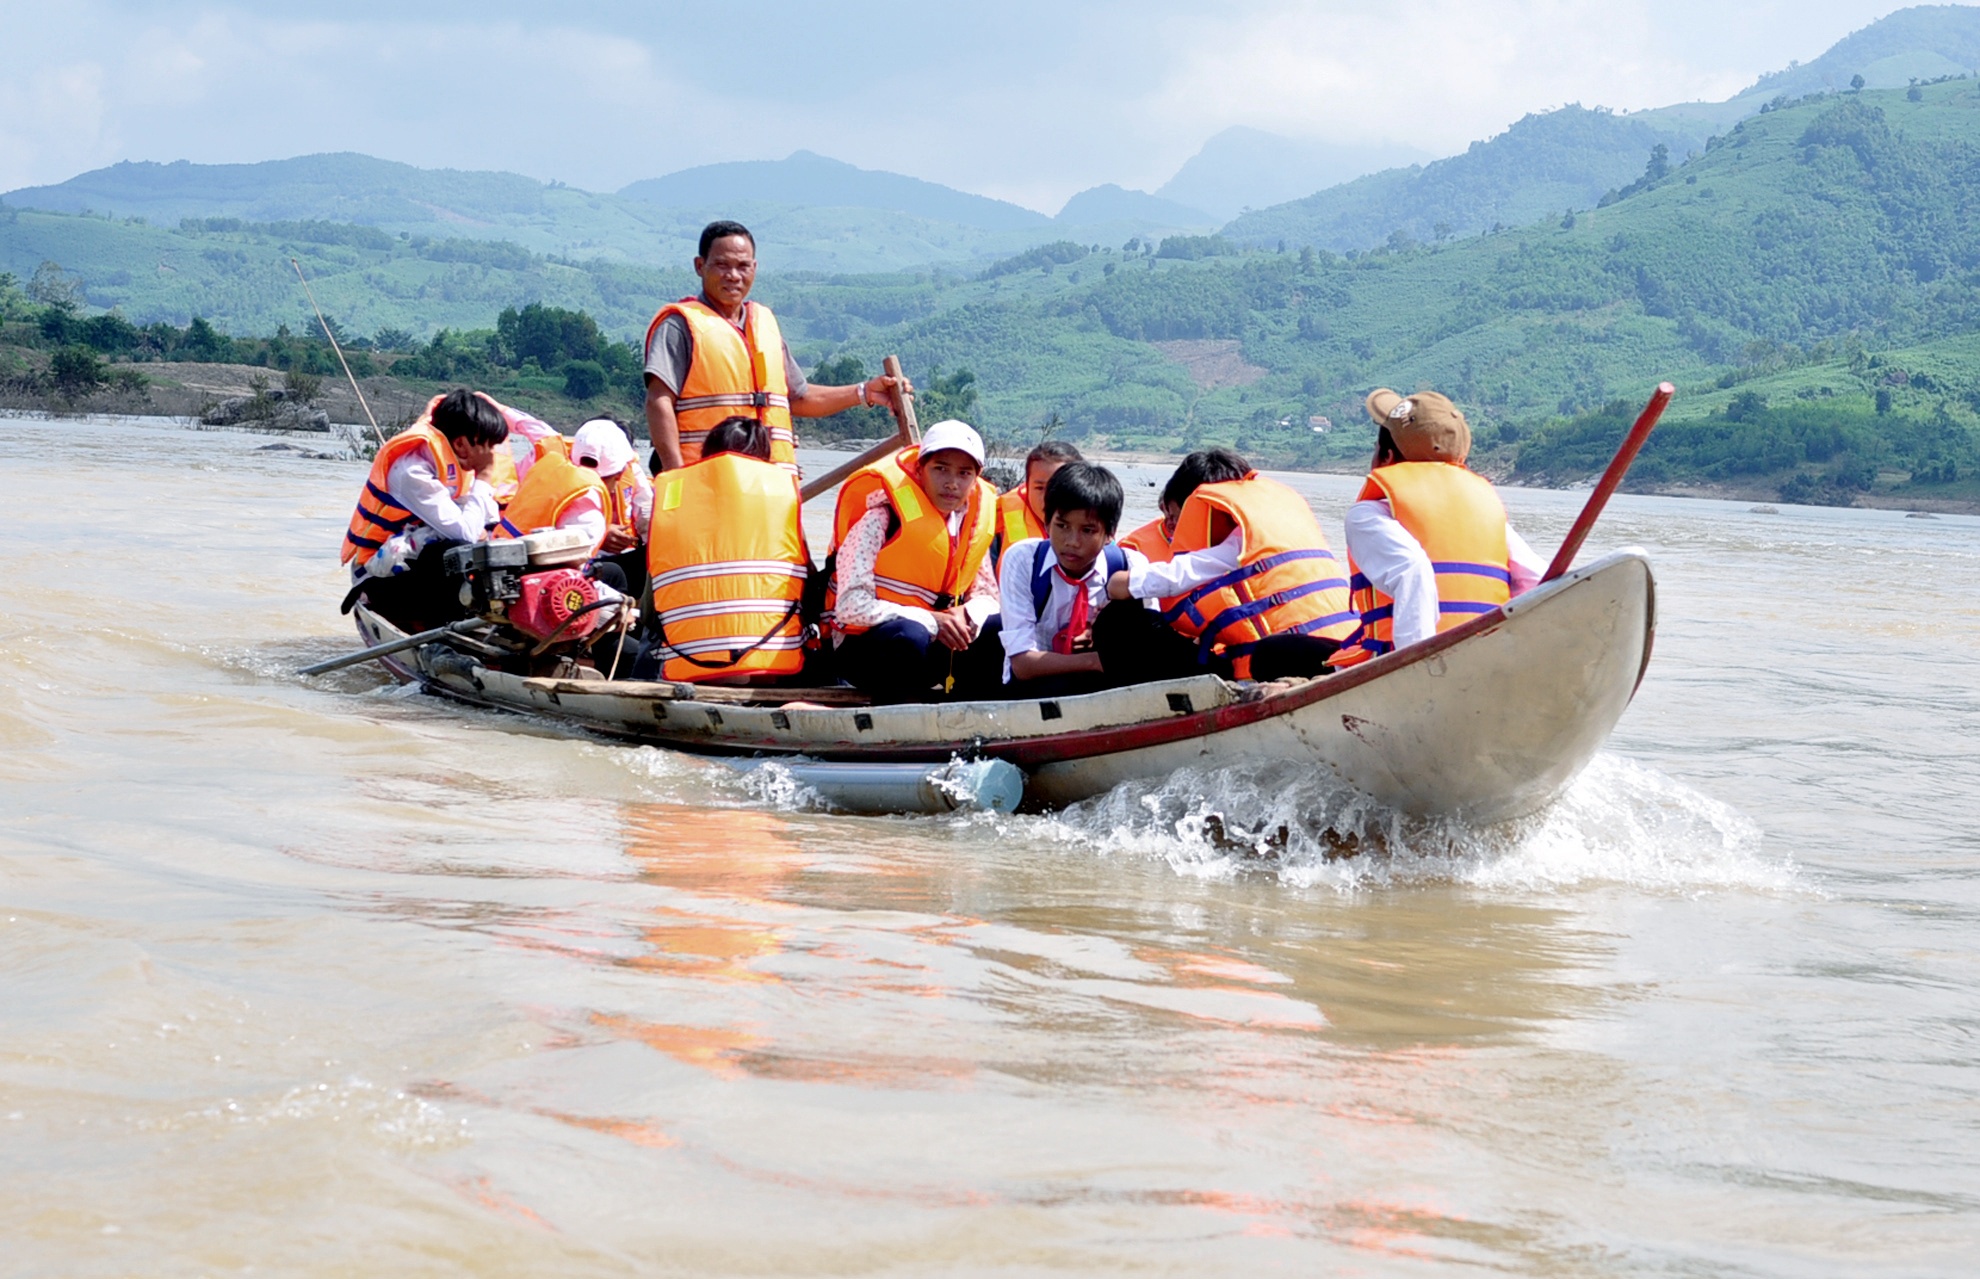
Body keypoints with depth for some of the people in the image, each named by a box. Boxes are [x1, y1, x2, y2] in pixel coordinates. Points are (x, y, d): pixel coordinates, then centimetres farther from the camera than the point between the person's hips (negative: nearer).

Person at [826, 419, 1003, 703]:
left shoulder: (974, 519, 4)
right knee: (909, 636, -38)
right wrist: (931, 622, -26)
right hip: (865, 646, -6)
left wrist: (967, 615, -14)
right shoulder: (881, 519, -16)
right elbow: (850, 607, -23)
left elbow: (986, 595, 11)